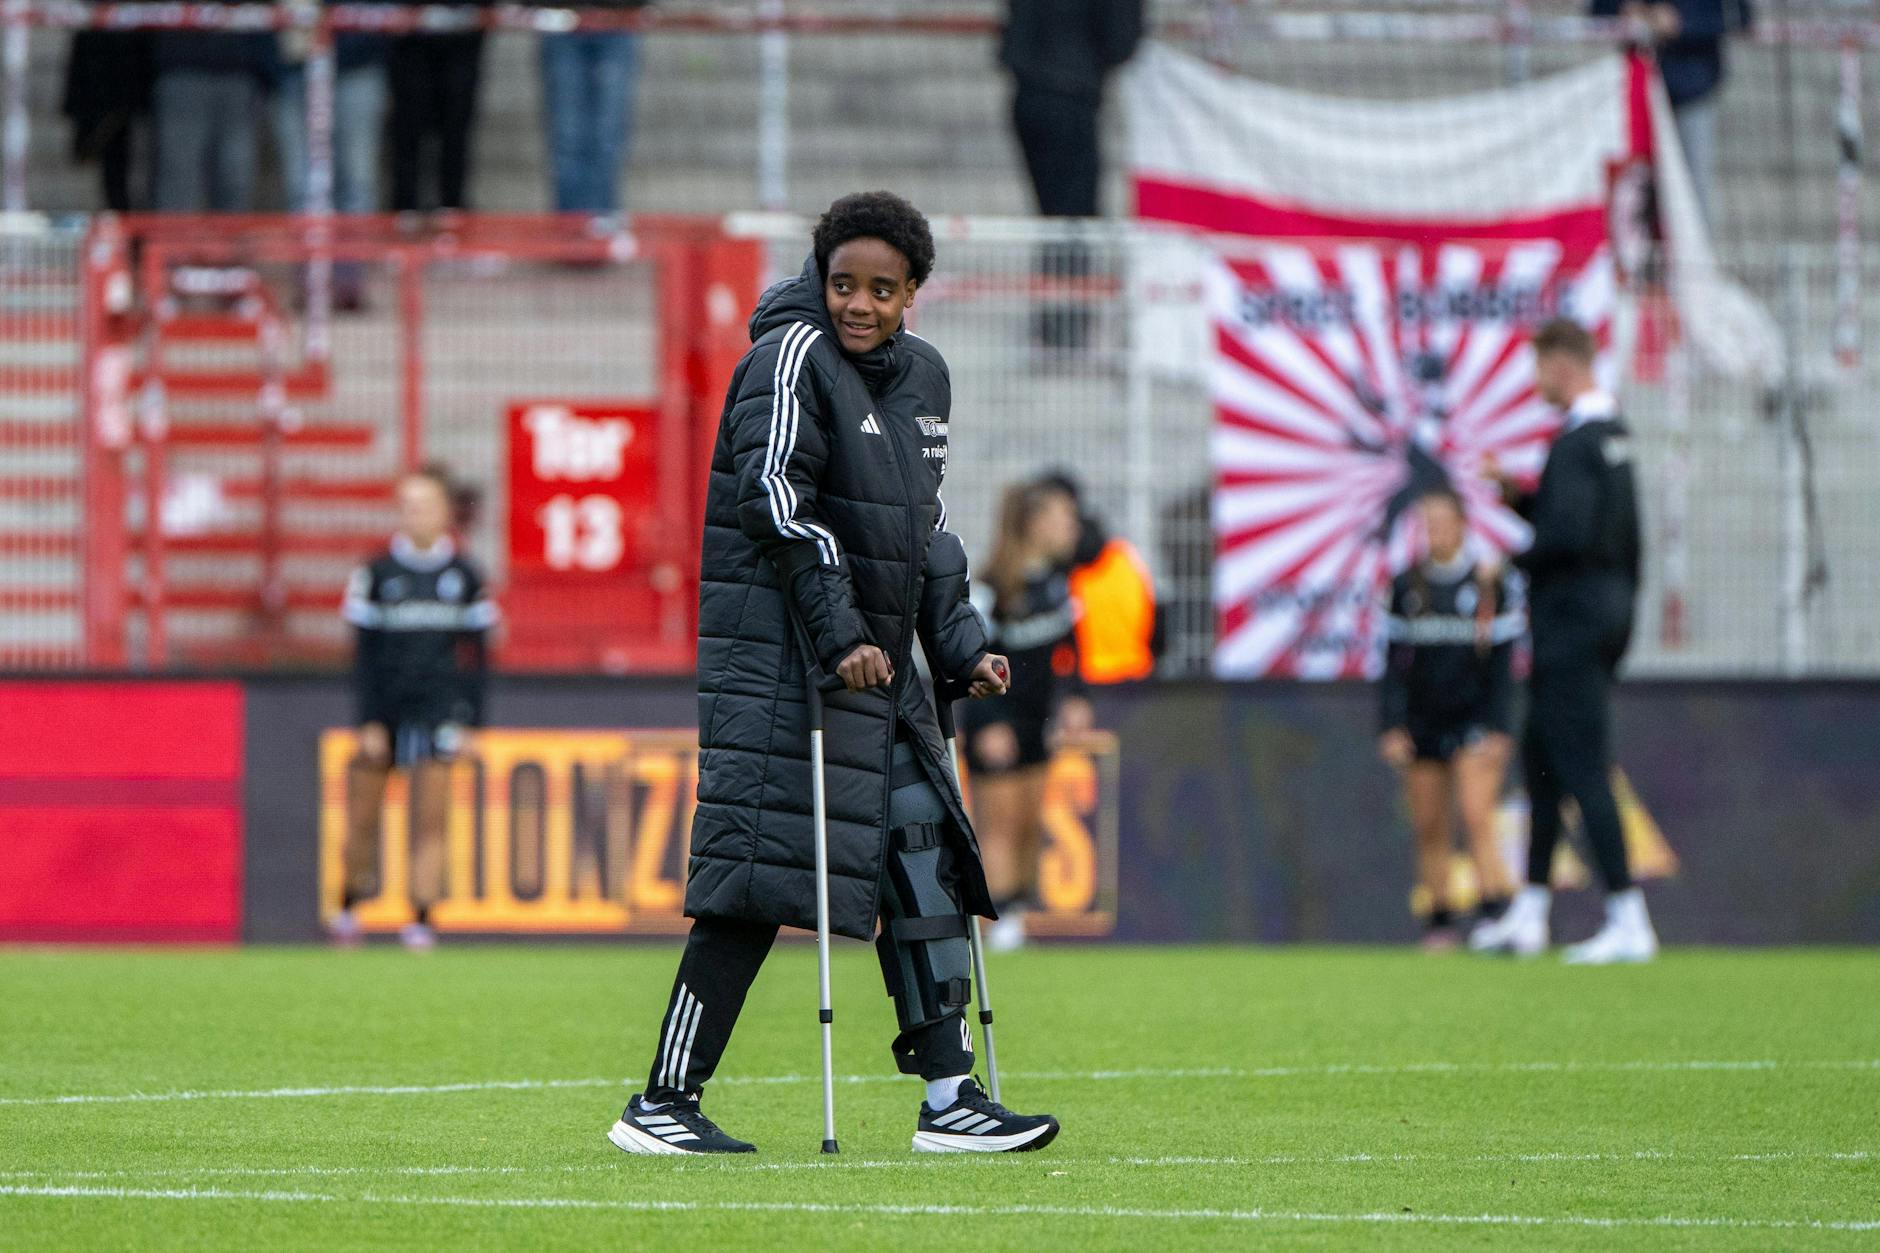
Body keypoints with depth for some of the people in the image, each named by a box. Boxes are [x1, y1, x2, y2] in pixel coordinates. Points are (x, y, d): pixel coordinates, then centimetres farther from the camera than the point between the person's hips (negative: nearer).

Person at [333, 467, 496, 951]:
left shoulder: (465, 576, 5)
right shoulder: (376, 573, 1)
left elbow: (477, 656, 9)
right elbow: (364, 654, 1)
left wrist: (469, 720, 4)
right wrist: (369, 720, -5)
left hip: (439, 710, 0)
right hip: (386, 707, 0)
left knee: (431, 820, -6)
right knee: (362, 817, 4)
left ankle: (421, 920, -2)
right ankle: (348, 905, 24)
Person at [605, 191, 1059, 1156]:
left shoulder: (921, 376, 16)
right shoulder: (793, 356, -9)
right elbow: (773, 498, -18)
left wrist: (960, 646, 16)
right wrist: (838, 635, -23)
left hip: (880, 662, 9)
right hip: (778, 655, -8)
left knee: (924, 862, 5)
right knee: (762, 874, -12)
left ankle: (949, 1100, 9)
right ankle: (662, 1104, -9)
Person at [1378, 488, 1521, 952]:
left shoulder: (1491, 584, -1)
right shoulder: (1405, 587, 6)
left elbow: (1502, 664, 0)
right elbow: (1394, 664, 8)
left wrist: (1497, 730, -6)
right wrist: (1392, 727, 0)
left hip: (1474, 722, -3)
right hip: (1422, 723, 3)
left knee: (1477, 818, -15)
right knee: (1429, 827, 2)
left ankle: (1496, 914, -18)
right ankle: (1440, 922, 9)